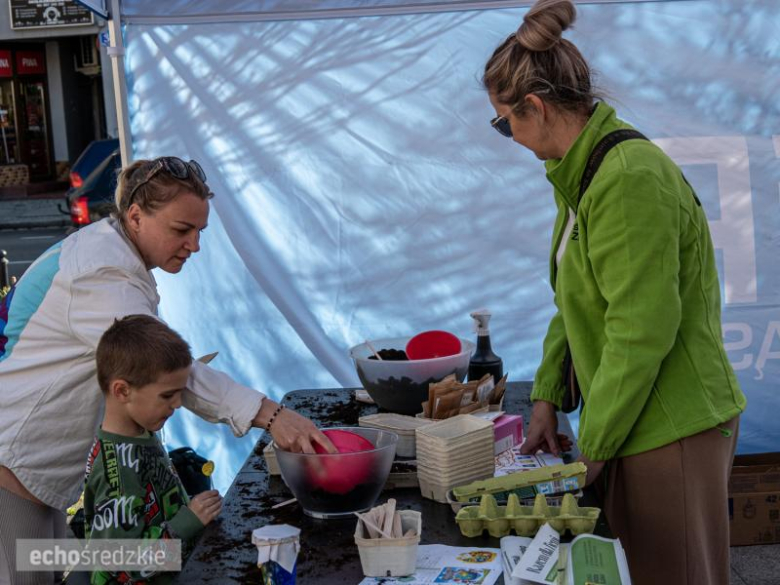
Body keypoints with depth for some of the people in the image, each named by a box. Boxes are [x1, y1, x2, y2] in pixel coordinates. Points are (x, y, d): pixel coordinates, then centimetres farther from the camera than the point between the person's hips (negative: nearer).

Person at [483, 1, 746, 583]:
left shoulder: (630, 177, -22)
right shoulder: (581, 174, 10)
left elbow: (643, 331, -23)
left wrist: (593, 446, -15)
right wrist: (547, 397, 8)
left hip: (672, 429, -9)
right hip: (639, 424, 9)